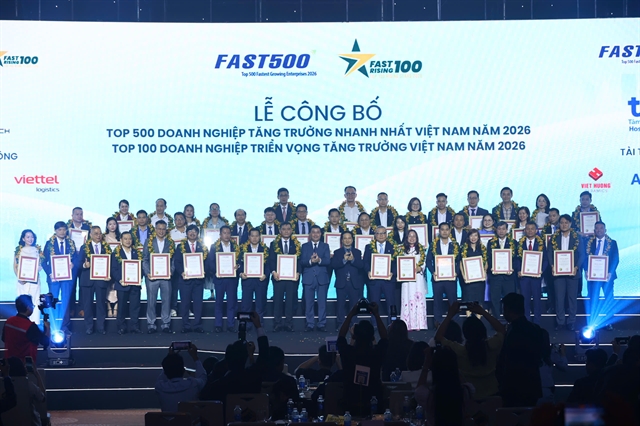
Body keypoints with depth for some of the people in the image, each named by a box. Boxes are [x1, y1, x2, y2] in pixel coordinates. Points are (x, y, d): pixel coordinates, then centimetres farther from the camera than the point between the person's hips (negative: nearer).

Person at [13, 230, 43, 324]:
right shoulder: (19, 250, 4)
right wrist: (19, 277, -12)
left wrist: (38, 268, -15)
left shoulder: (37, 250, 7)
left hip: (35, 280, 1)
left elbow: (41, 265, 7)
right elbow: (15, 266, 3)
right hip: (23, 280, -1)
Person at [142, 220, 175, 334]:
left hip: (166, 276, 1)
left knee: (167, 300, 3)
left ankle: (166, 324, 11)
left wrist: (171, 270, -9)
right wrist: (147, 273, -11)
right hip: (152, 276, -1)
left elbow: (173, 259, 8)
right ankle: (151, 324, 9)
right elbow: (145, 259, 2)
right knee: (151, 301, 2)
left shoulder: (170, 242, 6)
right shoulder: (149, 241, 3)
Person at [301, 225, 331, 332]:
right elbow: (302, 261, -2)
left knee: (322, 302, 0)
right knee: (309, 302, 2)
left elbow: (328, 261, -3)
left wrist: (319, 260, -23)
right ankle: (310, 324, 9)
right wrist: (310, 261, -22)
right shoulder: (305, 246, 10)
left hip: (322, 278, 0)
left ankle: (321, 324, 6)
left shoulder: (325, 246, 10)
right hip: (308, 278, 0)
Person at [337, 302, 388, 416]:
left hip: (351, 406, 0)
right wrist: (376, 315, 4)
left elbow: (341, 336, 4)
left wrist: (350, 315, 6)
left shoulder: (347, 353, -20)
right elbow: (384, 337, 3)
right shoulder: (377, 354, -20)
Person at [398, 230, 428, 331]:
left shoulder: (421, 249, 13)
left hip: (418, 276, 0)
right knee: (408, 298, -6)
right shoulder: (402, 249, 11)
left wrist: (419, 268, -11)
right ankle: (408, 324, -7)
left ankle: (419, 324, -5)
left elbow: (424, 262, 8)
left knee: (419, 298, -5)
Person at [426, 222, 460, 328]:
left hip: (450, 277, 0)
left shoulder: (455, 245, 6)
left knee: (453, 301, 0)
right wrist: (433, 272, -10)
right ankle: (438, 323, 9)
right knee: (437, 301, 4)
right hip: (437, 277, 0)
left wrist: (456, 272, -10)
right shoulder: (433, 244, 6)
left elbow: (459, 261, 6)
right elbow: (428, 260, 4)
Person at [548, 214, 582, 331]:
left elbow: (581, 254, 0)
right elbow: (549, 252, 4)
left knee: (572, 297, 4)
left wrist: (576, 267, -13)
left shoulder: (577, 237, 3)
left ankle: (571, 321, 11)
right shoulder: (554, 237, 7)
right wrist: (552, 266, -10)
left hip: (572, 271, -1)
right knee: (559, 297, 1)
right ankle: (560, 321, 8)